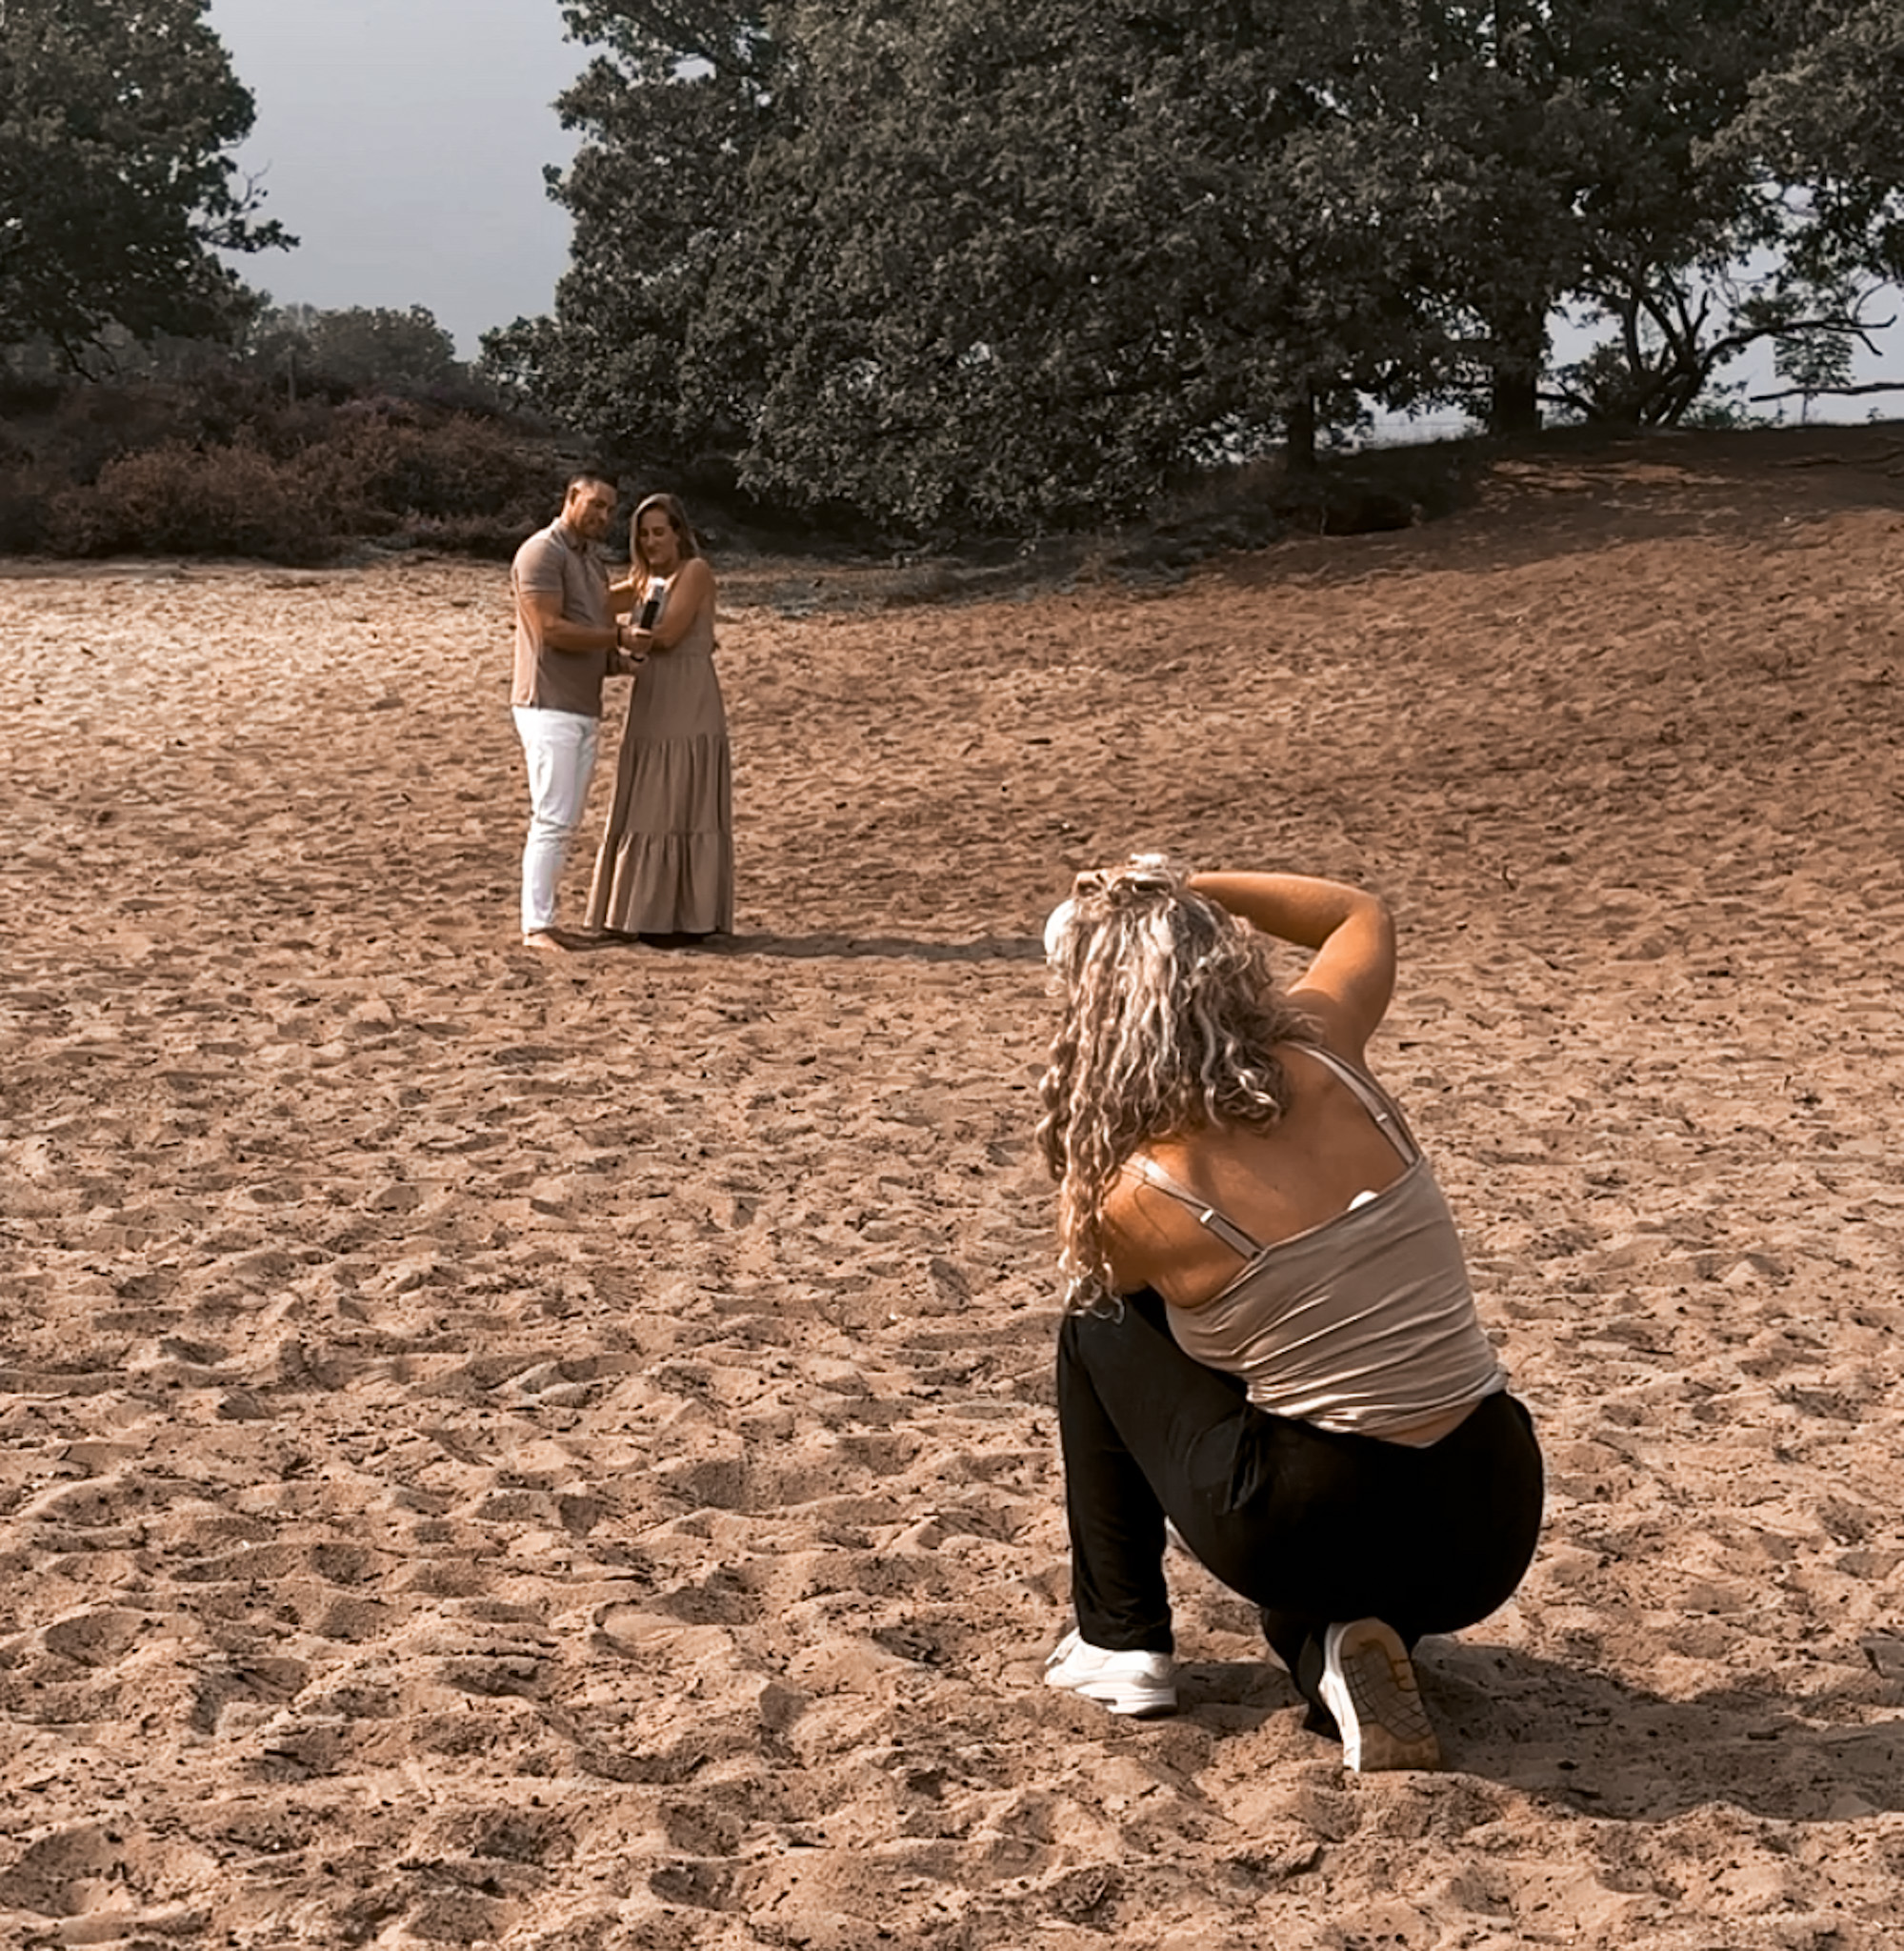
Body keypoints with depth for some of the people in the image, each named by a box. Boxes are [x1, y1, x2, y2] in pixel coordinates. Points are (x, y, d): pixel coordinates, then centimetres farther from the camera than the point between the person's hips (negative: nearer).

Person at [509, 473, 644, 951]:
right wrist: (618, 635, -14)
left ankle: (542, 919, 12)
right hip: (550, 707, -9)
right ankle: (535, 925, -7)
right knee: (552, 820, -10)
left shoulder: (591, 561, 20)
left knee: (564, 821, 8)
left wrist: (620, 660, -1)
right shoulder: (542, 553, -8)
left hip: (584, 710, 9)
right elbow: (551, 630, -18)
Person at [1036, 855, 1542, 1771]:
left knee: (1096, 1326, 18)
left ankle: (1119, 1641, 22)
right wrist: (1187, 891, 16)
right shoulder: (1325, 1059, -4)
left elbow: (1097, 1286, 14)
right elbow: (1363, 915, 21)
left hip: (1319, 1534, -4)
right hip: (1493, 1533, 4)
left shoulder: (1141, 1196, -14)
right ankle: (1336, 1647, 7)